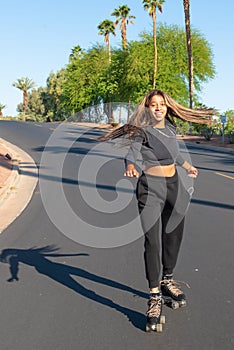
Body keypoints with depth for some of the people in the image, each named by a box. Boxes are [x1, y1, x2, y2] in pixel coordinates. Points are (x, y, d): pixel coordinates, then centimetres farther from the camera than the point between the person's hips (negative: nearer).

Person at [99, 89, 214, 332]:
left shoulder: (170, 127, 9)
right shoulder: (142, 131, -9)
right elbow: (131, 151, -27)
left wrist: (188, 167, 44)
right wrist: (130, 166, -50)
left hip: (174, 186, 7)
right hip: (151, 187, -7)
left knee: (173, 236, 14)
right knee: (153, 241, -12)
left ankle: (167, 280, 35)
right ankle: (155, 297, -7)